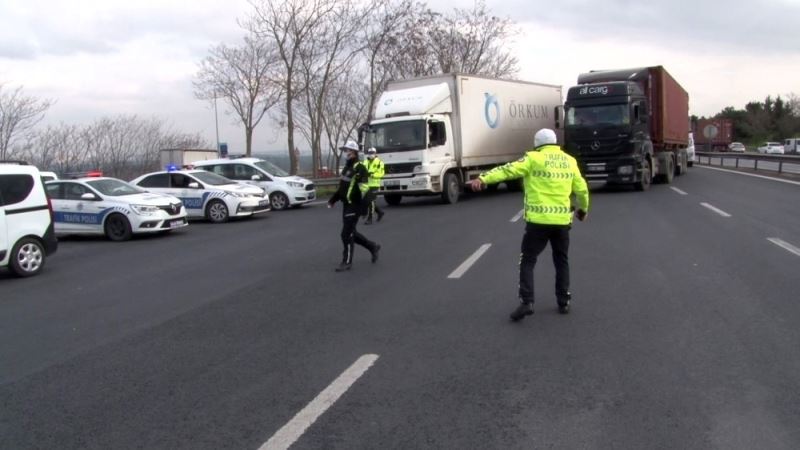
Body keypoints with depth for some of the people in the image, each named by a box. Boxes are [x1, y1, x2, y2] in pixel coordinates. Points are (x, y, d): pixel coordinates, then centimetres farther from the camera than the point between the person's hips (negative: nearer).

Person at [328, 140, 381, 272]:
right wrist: (333, 199, 22)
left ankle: (347, 262, 5)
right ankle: (373, 247, 33)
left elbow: (364, 188, -25)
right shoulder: (347, 167, 15)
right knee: (351, 233, 16)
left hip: (355, 205, -9)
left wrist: (364, 205, -37)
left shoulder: (359, 168, -14)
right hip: (346, 205, 9)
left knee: (346, 234, -6)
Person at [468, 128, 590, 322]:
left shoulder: (534, 158, -4)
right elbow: (581, 189, 16)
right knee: (561, 261, 19)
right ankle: (564, 302, 21)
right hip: (562, 221, 4)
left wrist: (483, 179, -24)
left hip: (538, 220, -4)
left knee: (528, 261, 4)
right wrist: (583, 208, 33)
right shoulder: (569, 161, 10)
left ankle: (526, 302, -7)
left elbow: (508, 170, -16)